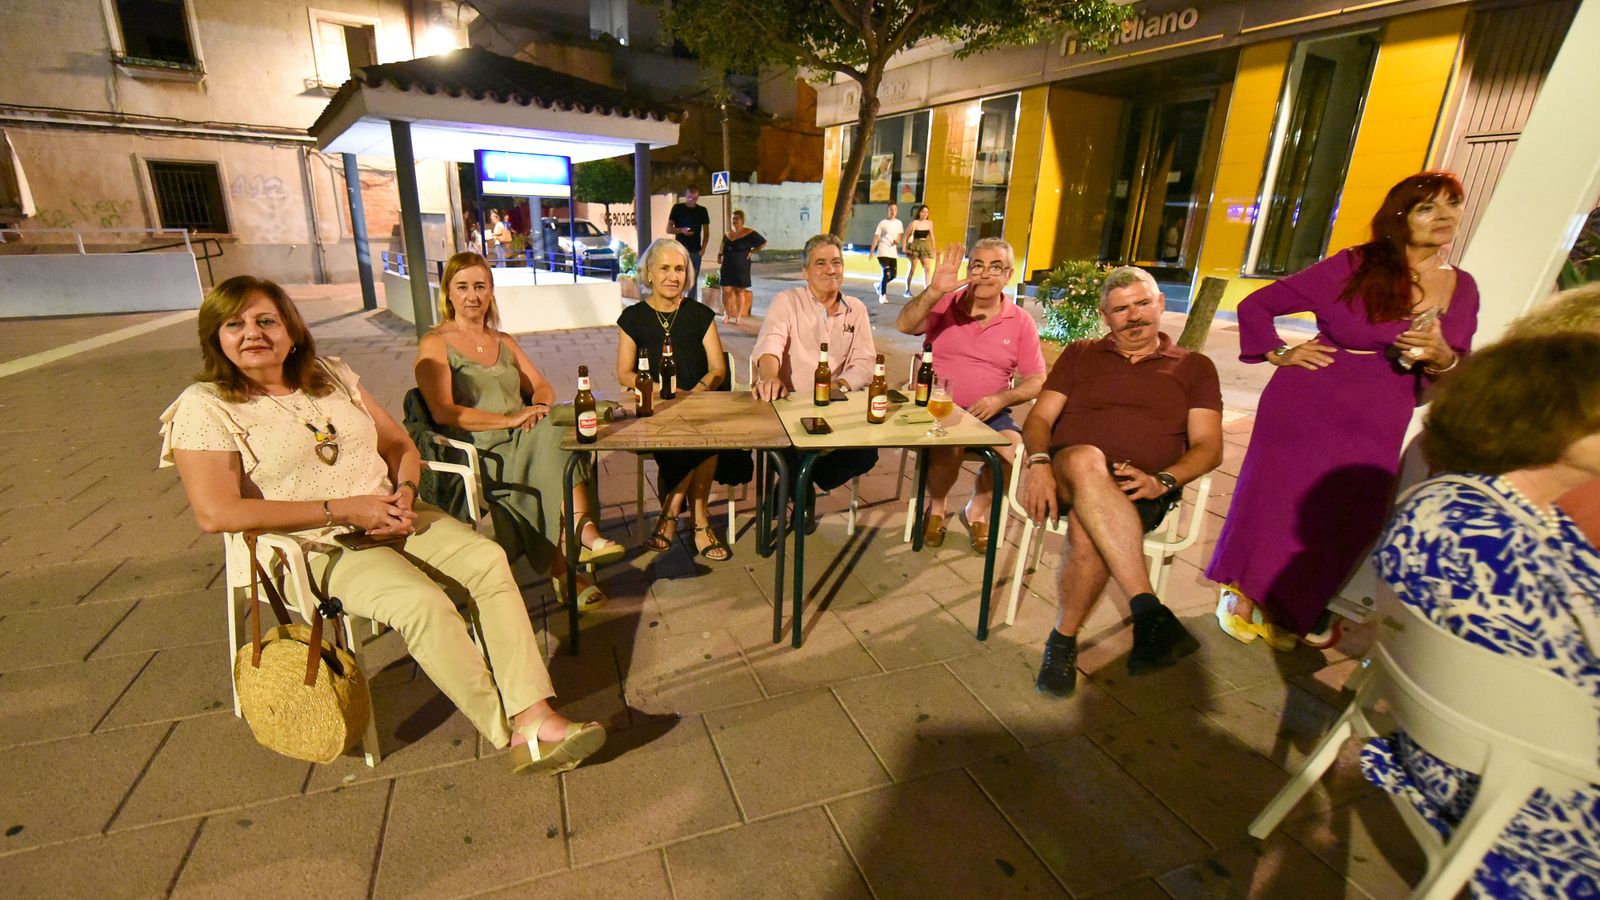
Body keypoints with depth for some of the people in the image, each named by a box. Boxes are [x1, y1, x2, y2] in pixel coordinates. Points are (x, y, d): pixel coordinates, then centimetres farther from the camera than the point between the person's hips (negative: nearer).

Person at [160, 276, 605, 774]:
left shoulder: (333, 376, 12)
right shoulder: (204, 406, -3)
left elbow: (400, 445, 16)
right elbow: (215, 513, -15)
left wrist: (405, 492, -6)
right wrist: (343, 509, -17)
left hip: (394, 520, 5)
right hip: (320, 548, -5)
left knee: (490, 560, -23)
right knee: (424, 603, -32)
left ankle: (534, 715, -27)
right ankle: (511, 733, -21)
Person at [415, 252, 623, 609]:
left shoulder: (503, 341, 25)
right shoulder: (435, 344, 4)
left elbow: (543, 388, 18)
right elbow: (443, 412, -10)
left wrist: (538, 408, -7)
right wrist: (510, 420, -18)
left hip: (524, 444, 5)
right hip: (478, 455, -5)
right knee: (554, 439, -32)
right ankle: (584, 533, -31)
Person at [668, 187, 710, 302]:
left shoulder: (702, 211, 7)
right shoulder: (677, 208, 0)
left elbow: (706, 231, 11)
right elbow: (668, 228, 1)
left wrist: (703, 248, -2)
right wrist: (681, 230, -19)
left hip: (696, 251, 3)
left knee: (693, 280, 6)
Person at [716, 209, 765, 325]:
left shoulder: (749, 233, -4)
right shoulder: (727, 234, 11)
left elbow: (763, 242, 3)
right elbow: (722, 248, 25)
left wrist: (751, 251, -1)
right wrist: (719, 255, 8)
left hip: (741, 267, -4)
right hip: (727, 267, 4)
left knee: (740, 291, 4)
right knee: (726, 290, 0)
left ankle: (739, 316, 13)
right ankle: (726, 314, 17)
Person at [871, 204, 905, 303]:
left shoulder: (899, 223, 12)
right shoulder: (883, 223, -2)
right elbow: (876, 237, -3)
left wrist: (897, 240, -1)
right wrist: (872, 250, -10)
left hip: (893, 252, 5)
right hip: (883, 251, -5)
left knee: (894, 274, 3)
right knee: (886, 273, -14)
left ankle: (880, 286, 29)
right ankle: (882, 295, -4)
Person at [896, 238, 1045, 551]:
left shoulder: (1021, 322, 5)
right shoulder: (945, 304, 3)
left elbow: (1036, 381, 4)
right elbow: (904, 326, -14)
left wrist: (1001, 399, -14)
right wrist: (934, 291, -28)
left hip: (989, 412, 2)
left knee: (1013, 447, -27)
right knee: (949, 445, -32)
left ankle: (976, 511, 5)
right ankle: (936, 508, 2)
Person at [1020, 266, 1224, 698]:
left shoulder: (1194, 367, 19)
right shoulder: (1080, 355, 22)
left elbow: (1208, 447, 9)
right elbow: (1039, 420, 10)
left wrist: (1163, 481, -13)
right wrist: (1039, 463, -12)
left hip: (1141, 490, 0)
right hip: (1069, 474, 1)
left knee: (1088, 528, -38)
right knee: (1085, 461, -39)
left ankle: (1064, 638, -20)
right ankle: (1149, 611, -44)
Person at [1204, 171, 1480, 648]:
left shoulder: (1463, 288, 7)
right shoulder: (1353, 267, -6)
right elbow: (1255, 305, -2)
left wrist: (1441, 358, -12)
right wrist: (1279, 354, -7)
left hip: (1377, 427, 4)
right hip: (1306, 406, -4)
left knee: (1344, 520, 5)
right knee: (1277, 498, 0)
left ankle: (1282, 609, 24)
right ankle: (1241, 593, 21)